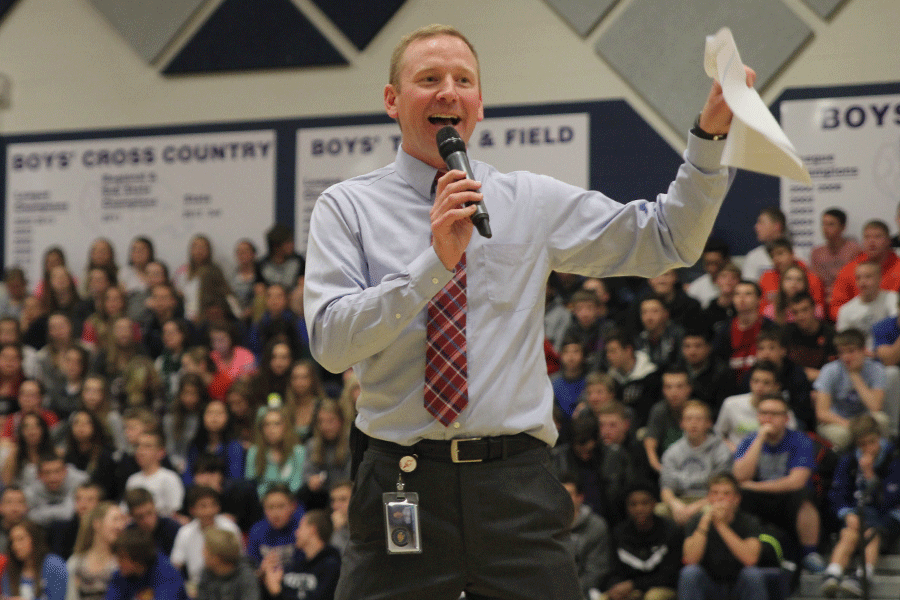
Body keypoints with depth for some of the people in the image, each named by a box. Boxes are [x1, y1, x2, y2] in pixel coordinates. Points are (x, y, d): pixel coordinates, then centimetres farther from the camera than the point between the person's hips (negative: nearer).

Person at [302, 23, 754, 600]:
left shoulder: (533, 201, 11)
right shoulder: (348, 207, 5)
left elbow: (668, 241, 9)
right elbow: (331, 342, -8)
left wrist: (710, 135, -4)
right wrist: (434, 261, -17)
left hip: (517, 490, 1)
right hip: (403, 487, -1)